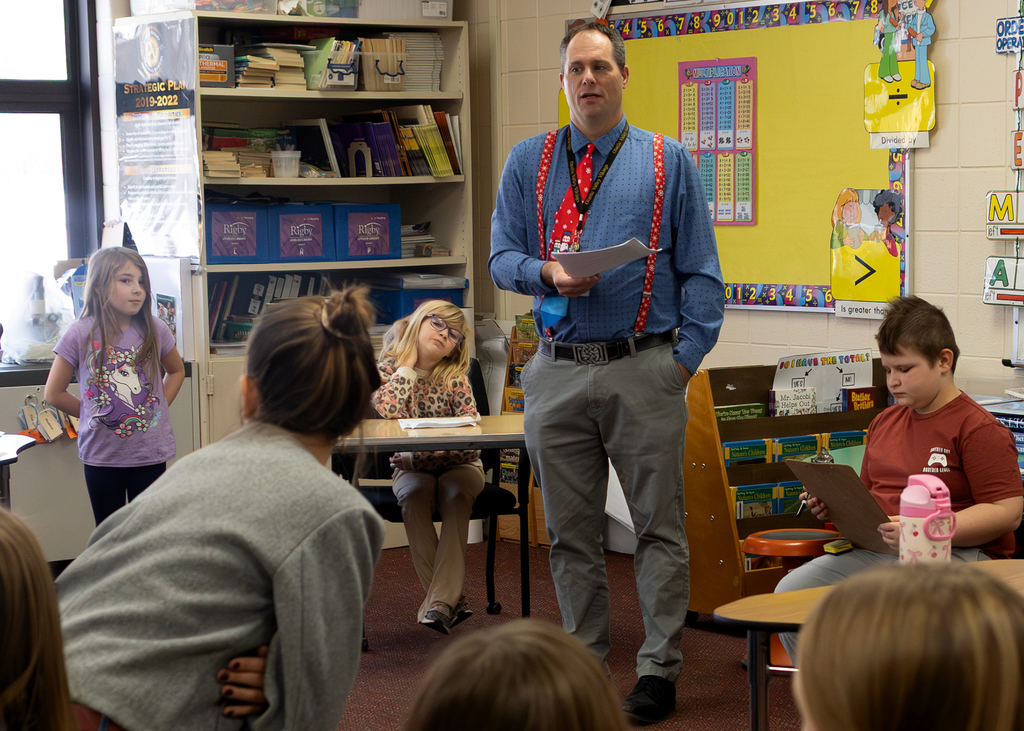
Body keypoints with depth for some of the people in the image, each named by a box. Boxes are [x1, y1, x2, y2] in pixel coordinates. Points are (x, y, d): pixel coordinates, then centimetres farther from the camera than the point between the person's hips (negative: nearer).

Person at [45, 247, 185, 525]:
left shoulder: (155, 330, -2)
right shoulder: (81, 334, -9)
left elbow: (176, 370, 17)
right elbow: (53, 393, 0)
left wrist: (159, 407, 5)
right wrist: (92, 415, 1)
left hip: (151, 452, 1)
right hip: (102, 456, -1)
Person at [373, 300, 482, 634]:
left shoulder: (455, 377, -7)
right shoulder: (387, 369, -4)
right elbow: (386, 414, -24)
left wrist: (415, 457, -24)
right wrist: (408, 365, -16)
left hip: (458, 465, 0)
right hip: (410, 468, 0)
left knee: (455, 494, -33)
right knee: (414, 497, -32)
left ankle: (439, 600, -39)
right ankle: (449, 598, -33)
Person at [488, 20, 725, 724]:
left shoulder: (668, 162, 5)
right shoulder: (529, 162, 10)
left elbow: (701, 272, 4)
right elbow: (502, 256, 10)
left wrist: (686, 356, -5)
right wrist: (547, 272, -11)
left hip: (645, 369, -2)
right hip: (558, 370, 2)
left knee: (659, 525, 0)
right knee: (571, 529, 9)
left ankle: (659, 671, 8)